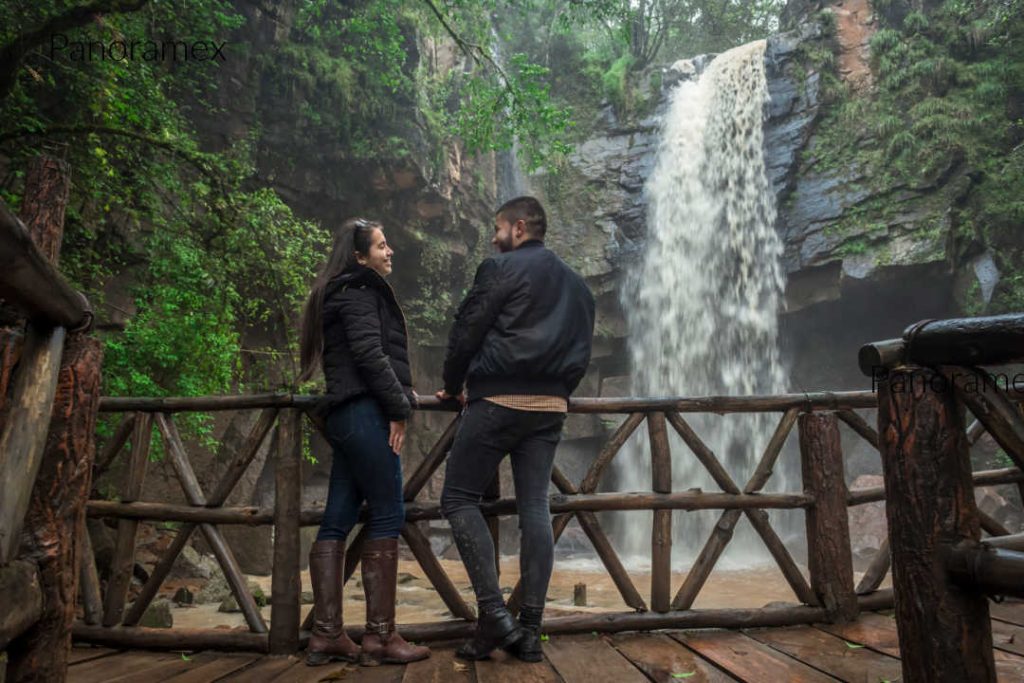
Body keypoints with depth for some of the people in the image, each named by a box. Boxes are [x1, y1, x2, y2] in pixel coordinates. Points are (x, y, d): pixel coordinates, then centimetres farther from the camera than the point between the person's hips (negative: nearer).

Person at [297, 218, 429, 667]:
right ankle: (380, 636, -2)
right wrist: (399, 407, -13)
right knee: (387, 517, -7)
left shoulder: (342, 293, 25)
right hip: (365, 414, -10)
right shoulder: (359, 289, -5)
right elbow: (369, 353, -17)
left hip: (346, 416, 10)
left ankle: (326, 635, 10)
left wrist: (400, 396, 16)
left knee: (337, 521, 6)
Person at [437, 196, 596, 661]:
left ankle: (493, 615, -5)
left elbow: (466, 332, -4)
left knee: (459, 499, 2)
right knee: (535, 509, 5)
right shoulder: (576, 285, 19)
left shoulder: (501, 268, -3)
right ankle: (530, 630, 6)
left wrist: (452, 386, 10)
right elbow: (581, 353, 18)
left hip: (499, 399, -7)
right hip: (550, 406, 7)